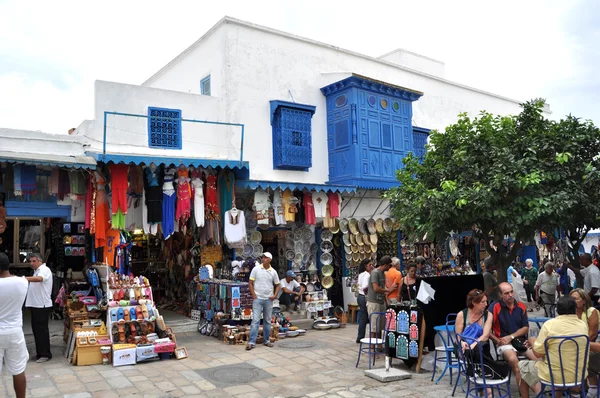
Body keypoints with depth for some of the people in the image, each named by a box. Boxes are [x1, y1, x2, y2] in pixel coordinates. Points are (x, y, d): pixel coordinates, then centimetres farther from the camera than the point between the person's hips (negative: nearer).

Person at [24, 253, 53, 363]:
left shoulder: (44, 270, -13)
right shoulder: (37, 271, 18)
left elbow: (39, 279, -35)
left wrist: (24, 278, -47)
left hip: (42, 305, -10)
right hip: (35, 305, 10)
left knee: (42, 330, -5)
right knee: (36, 329, 14)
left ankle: (46, 354, 1)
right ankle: (40, 352, 23)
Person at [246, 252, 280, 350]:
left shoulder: (273, 272, 3)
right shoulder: (256, 269, -4)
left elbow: (277, 285, 12)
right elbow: (250, 283, -2)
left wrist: (275, 295, -2)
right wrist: (254, 295, -8)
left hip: (268, 299, 3)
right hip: (257, 299, -3)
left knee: (267, 320, 11)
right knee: (255, 320, -8)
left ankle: (266, 340, 23)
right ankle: (251, 342, -5)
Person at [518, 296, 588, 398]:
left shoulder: (549, 324, -18)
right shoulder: (583, 325, -4)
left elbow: (538, 353, -14)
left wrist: (532, 341, 6)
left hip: (554, 375, -5)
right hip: (579, 374, 5)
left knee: (520, 366, 18)